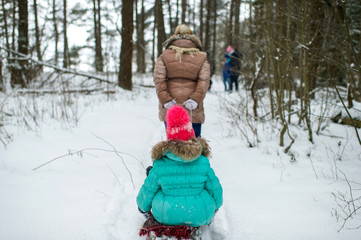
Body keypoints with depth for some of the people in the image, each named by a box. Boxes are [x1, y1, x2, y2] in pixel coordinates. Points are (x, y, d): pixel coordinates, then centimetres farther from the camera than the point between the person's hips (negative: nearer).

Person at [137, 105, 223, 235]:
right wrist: (215, 206, 22)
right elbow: (215, 189, -1)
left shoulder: (160, 166, -14)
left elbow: (147, 191, -2)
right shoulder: (203, 163, -12)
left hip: (166, 215, 0)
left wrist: (143, 208, 20)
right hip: (200, 216, 0)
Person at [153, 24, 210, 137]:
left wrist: (165, 99, -9)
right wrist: (196, 98, -12)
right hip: (193, 111, 0)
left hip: (169, 109, 1)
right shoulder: (201, 57, 8)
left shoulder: (164, 56, 8)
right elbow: (204, 80, -6)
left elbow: (159, 79, -5)